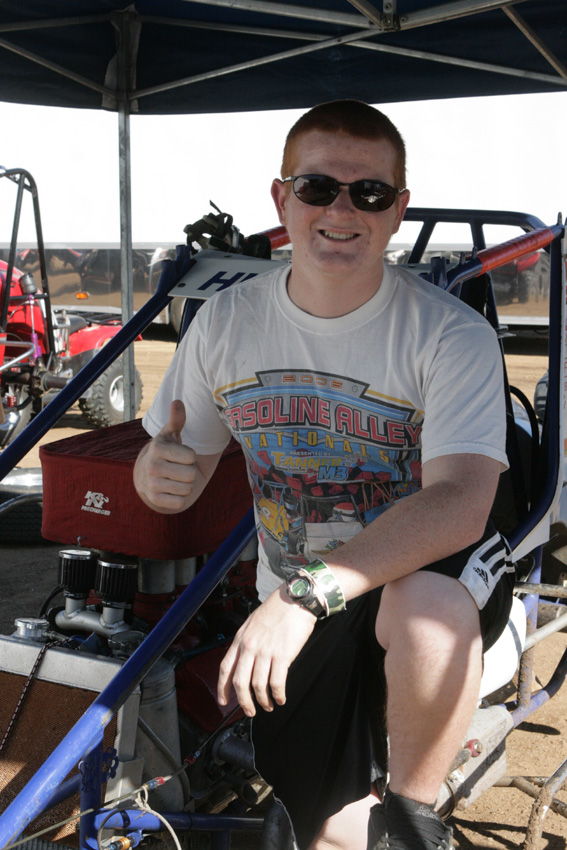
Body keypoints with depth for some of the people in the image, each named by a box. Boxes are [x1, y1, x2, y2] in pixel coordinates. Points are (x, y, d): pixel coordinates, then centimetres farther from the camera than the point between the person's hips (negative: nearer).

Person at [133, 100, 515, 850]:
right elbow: (178, 473, 4)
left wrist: (305, 591, -43)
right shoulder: (224, 323, -5)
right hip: (296, 614, 3)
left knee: (427, 606, -38)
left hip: (425, 570, -3)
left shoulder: (453, 334, -18)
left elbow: (460, 502, -31)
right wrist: (158, 473, -22)